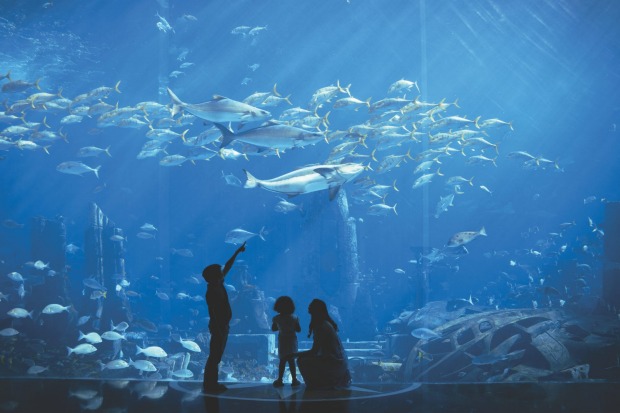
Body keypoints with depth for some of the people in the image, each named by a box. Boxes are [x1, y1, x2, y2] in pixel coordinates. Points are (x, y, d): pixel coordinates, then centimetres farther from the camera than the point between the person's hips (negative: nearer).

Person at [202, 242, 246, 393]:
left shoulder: (218, 285, 5)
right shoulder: (212, 291, -21)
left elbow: (227, 266, 16)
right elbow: (215, 313, -23)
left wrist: (237, 252, 20)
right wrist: (220, 330, -24)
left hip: (222, 325, 10)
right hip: (218, 327, -10)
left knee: (216, 356, 14)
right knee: (214, 357, -3)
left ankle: (211, 383, 21)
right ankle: (210, 385, 2)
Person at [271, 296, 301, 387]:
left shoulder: (277, 318, -7)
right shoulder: (294, 318, -11)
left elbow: (273, 329, 4)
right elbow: (298, 329, -7)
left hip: (282, 341, 1)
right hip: (292, 341, -1)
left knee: (282, 360, 8)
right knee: (291, 360, 4)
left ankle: (280, 380, 7)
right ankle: (294, 380, 6)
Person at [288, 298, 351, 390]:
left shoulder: (321, 326, -16)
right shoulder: (328, 323, 11)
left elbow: (314, 351, -16)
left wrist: (295, 354, -8)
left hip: (334, 363, -10)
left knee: (302, 361, -14)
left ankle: (313, 386, -1)